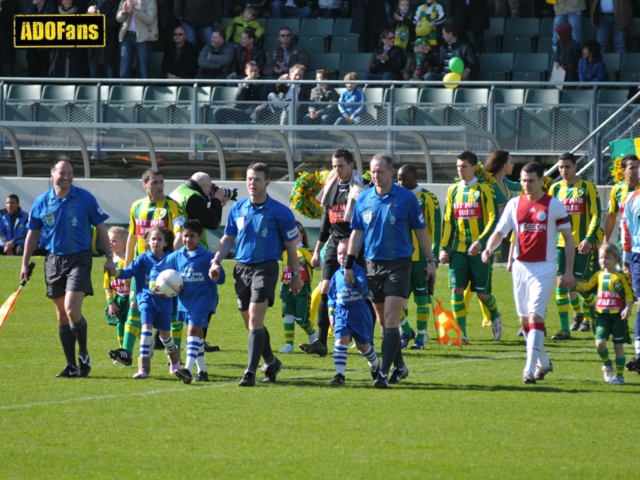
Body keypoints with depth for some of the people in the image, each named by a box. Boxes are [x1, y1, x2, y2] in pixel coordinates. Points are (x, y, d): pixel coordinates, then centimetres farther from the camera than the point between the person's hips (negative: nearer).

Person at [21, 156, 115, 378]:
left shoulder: (85, 198, -5)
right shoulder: (42, 202, 2)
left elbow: (100, 227, 2)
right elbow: (33, 234, 12)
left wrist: (109, 257, 1)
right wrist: (25, 263, 10)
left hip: (79, 258, -4)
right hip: (54, 260, 4)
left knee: (72, 310, -17)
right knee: (62, 315, 6)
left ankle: (83, 354, 5)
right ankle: (71, 365, 13)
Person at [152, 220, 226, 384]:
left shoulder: (207, 257, -7)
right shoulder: (176, 256, 6)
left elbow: (221, 279, -6)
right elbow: (157, 269, 16)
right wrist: (153, 284, -1)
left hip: (202, 301, -6)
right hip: (185, 301, 6)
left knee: (193, 330, -21)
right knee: (196, 334, 16)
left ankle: (188, 370, -32)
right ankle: (202, 371, 29)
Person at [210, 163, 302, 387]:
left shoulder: (280, 212, -6)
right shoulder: (238, 208, 6)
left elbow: (291, 246, 0)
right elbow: (227, 238, 14)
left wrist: (295, 275, 1)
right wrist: (216, 262, 1)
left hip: (265, 268, -5)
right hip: (242, 268, 5)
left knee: (255, 320, -15)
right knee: (251, 323, 11)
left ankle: (251, 372, -15)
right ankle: (271, 362, 31)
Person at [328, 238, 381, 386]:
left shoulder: (358, 271, -6)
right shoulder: (337, 275, 6)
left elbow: (363, 287, -23)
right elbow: (332, 296, 13)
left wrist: (354, 281, -42)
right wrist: (331, 313, 6)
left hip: (359, 314, -2)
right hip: (342, 313, 2)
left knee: (363, 345, 11)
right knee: (341, 341, -17)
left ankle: (375, 364, 41)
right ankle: (339, 374, -19)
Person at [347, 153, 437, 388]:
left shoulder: (406, 198, -4)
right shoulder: (364, 199, 6)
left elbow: (420, 231, 2)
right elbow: (357, 233, 11)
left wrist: (431, 261, 1)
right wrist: (348, 265, 7)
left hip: (398, 264, -4)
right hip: (373, 264, 4)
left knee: (391, 318, -12)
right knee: (383, 321, 10)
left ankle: (384, 372, -15)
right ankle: (400, 366, 24)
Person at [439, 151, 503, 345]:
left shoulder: (484, 189, -4)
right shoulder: (453, 190, 10)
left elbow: (494, 219, -10)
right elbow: (448, 221, 14)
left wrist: (481, 242, -21)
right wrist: (444, 248, 6)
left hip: (480, 250, -4)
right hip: (458, 249, 4)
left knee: (482, 293, 1)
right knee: (456, 289, -8)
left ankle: (495, 317, 33)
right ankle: (461, 334, -3)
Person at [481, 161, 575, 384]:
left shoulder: (554, 205, -3)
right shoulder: (514, 204, 6)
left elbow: (568, 238, 1)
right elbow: (500, 232, 3)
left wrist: (569, 271, -3)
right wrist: (489, 248, -20)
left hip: (544, 268, -5)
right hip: (521, 267, 5)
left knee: (535, 316, -16)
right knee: (524, 320, 10)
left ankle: (530, 369, -19)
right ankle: (543, 363, 28)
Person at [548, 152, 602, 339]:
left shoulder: (587, 187, -1)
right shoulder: (555, 189, 10)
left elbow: (596, 215, -5)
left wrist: (589, 239, -16)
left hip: (582, 245, -3)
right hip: (561, 244, 3)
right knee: (561, 285, -4)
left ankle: (590, 317, 24)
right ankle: (564, 329, -3)